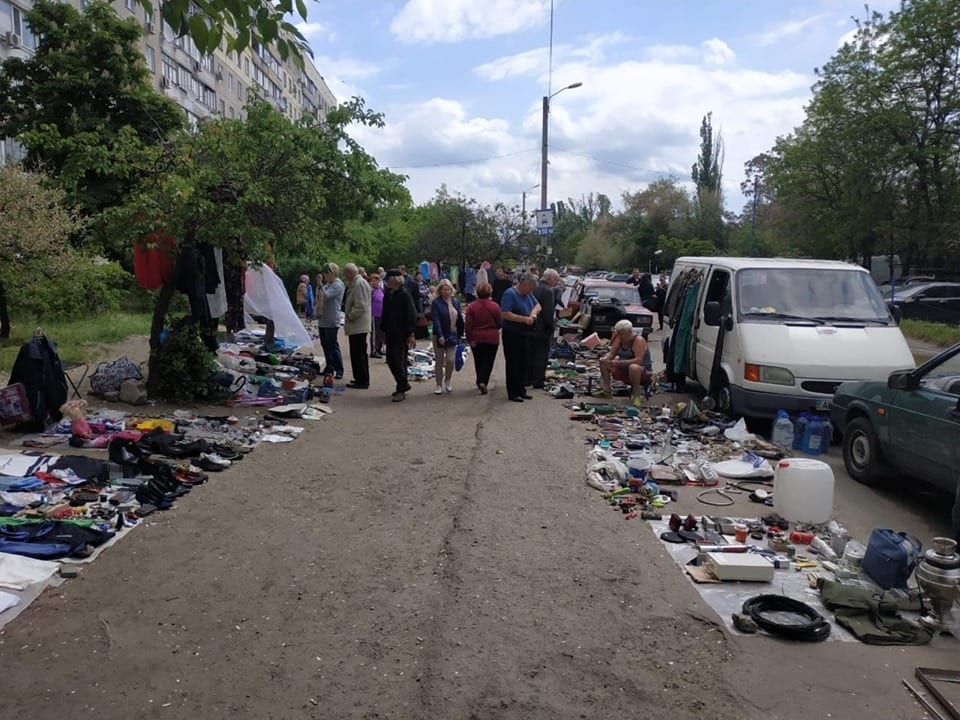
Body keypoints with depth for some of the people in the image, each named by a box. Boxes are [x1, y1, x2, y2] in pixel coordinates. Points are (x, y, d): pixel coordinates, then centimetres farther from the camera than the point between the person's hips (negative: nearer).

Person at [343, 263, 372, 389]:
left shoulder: (359, 284, -17)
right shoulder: (356, 283, 16)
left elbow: (360, 306, -23)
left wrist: (349, 316, -12)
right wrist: (349, 317, 17)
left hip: (358, 326, -11)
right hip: (358, 326, 11)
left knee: (358, 354, -6)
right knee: (359, 353, 15)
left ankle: (362, 381, -1)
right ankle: (362, 379, 22)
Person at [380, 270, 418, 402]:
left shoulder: (404, 294, -13)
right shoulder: (388, 295, 10)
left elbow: (411, 315, -15)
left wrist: (411, 335, -17)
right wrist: (384, 331, 17)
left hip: (402, 335, -8)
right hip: (390, 335, 8)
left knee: (399, 361, -4)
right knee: (390, 361, 10)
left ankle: (401, 390, 8)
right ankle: (404, 385, 25)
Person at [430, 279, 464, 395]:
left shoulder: (455, 302, 7)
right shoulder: (436, 303, -8)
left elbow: (460, 318, 11)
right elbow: (436, 320, -16)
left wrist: (460, 333, 6)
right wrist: (440, 335, -24)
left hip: (453, 335, 3)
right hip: (440, 336, -3)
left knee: (450, 360, -2)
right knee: (440, 362, 4)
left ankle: (448, 381, 23)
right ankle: (439, 385, 15)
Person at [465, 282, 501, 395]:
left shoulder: (471, 307, -8)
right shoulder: (495, 306, -9)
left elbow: (467, 325, -9)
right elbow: (500, 323, 0)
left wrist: (470, 339, -3)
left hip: (476, 339, 1)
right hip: (492, 339, -1)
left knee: (478, 362, 16)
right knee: (488, 361, 4)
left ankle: (480, 382, 26)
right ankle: (483, 382, -13)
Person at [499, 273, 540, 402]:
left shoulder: (528, 293, 10)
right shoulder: (510, 294, -15)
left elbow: (537, 305, 19)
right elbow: (505, 314, -23)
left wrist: (534, 313, -5)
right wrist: (524, 319, -23)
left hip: (525, 333, 8)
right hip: (512, 334, -8)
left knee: (524, 364, 13)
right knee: (513, 364, -1)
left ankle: (521, 390, 24)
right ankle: (513, 393, 7)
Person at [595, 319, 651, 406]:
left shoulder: (638, 340, -22)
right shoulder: (620, 338, -1)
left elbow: (638, 360, -31)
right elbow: (611, 353, 5)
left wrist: (619, 362, -37)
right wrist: (605, 358, -19)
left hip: (642, 371, -8)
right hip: (624, 370, 8)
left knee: (633, 367, -41)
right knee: (604, 363, -1)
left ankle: (637, 395, -23)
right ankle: (607, 391, 4)